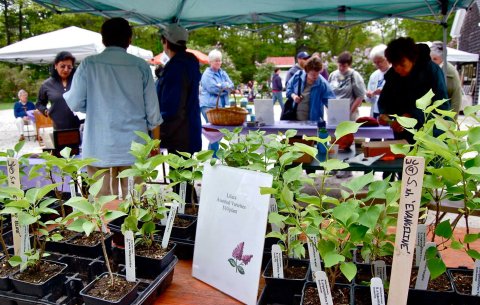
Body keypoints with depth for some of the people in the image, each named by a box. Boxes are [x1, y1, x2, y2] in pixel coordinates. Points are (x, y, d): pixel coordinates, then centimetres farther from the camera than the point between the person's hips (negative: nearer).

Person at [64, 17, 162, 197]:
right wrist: (156, 142, 14)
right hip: (134, 147, 0)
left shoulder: (89, 64, -1)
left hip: (99, 148, 0)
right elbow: (152, 110, 1)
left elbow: (75, 103, 0)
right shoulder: (141, 66, -1)